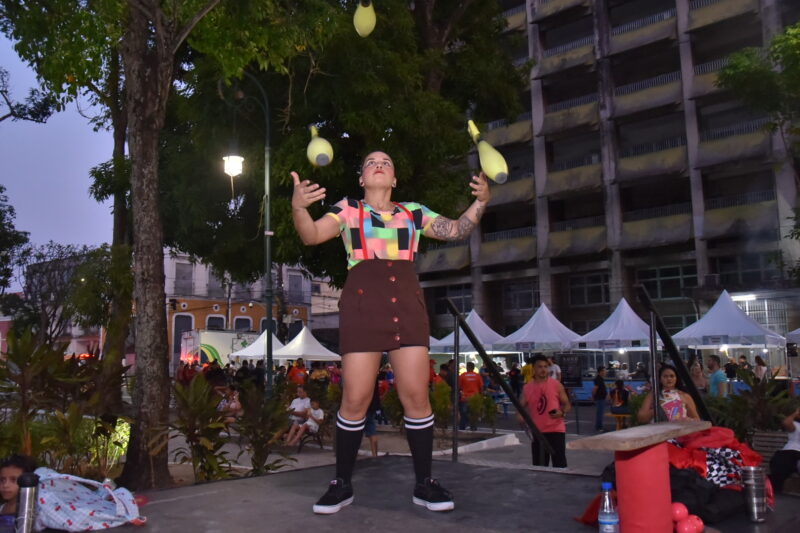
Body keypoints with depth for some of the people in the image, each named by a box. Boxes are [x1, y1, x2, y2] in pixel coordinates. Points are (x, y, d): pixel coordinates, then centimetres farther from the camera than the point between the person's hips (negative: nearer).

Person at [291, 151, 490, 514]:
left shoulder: (413, 212, 20)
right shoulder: (346, 209, 14)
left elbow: (456, 230, 15)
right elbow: (311, 236, 2)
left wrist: (480, 202, -1)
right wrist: (298, 207, -18)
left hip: (406, 304, 2)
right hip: (362, 304, -2)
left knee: (416, 396, -1)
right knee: (355, 399, -3)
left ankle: (424, 483, 12)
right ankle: (342, 484, 13)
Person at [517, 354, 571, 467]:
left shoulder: (557, 385, -2)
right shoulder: (527, 388, 4)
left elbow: (567, 405, 3)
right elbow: (521, 406, 13)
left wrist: (562, 413, -18)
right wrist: (520, 415, -8)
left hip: (556, 430, -3)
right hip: (537, 432, 3)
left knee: (560, 465, -5)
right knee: (539, 466, 11)